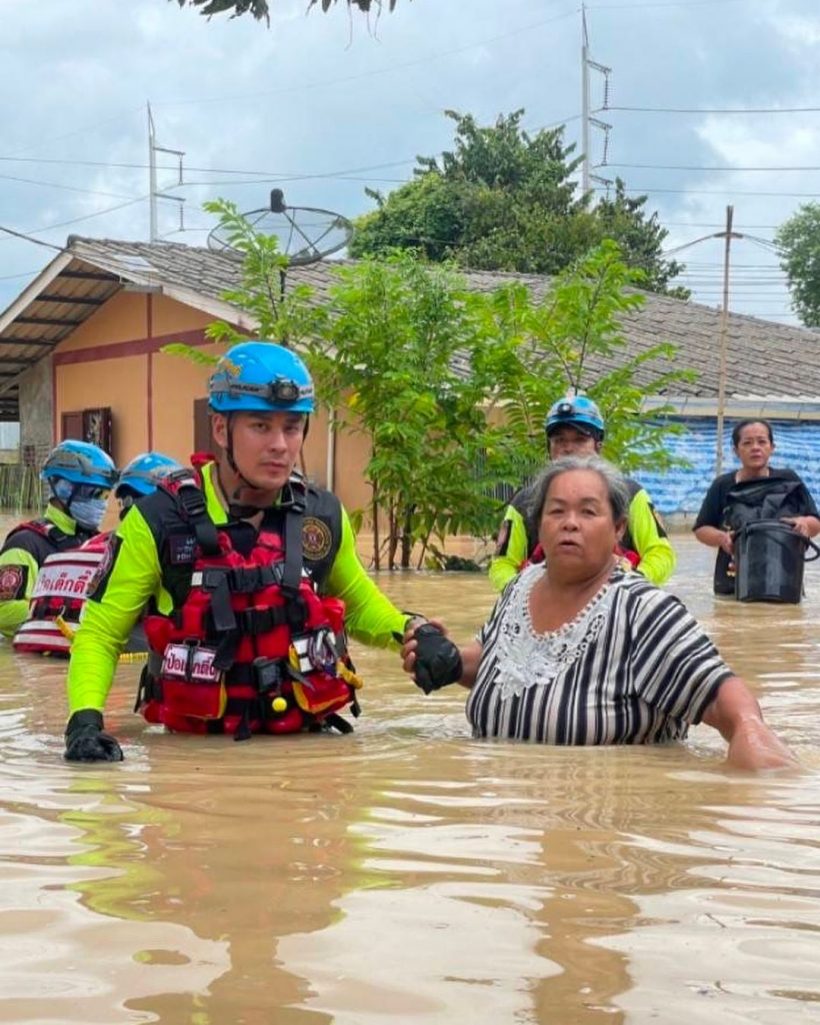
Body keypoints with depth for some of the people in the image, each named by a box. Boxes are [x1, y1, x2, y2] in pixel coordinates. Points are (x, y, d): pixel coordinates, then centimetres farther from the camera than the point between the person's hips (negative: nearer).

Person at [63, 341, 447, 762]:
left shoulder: (323, 516, 7)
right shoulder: (160, 520, -3)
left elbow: (356, 600, 28)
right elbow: (99, 632, 4)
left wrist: (410, 633, 10)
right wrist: (85, 720, -12)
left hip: (308, 741, 3)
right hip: (197, 748, -2)